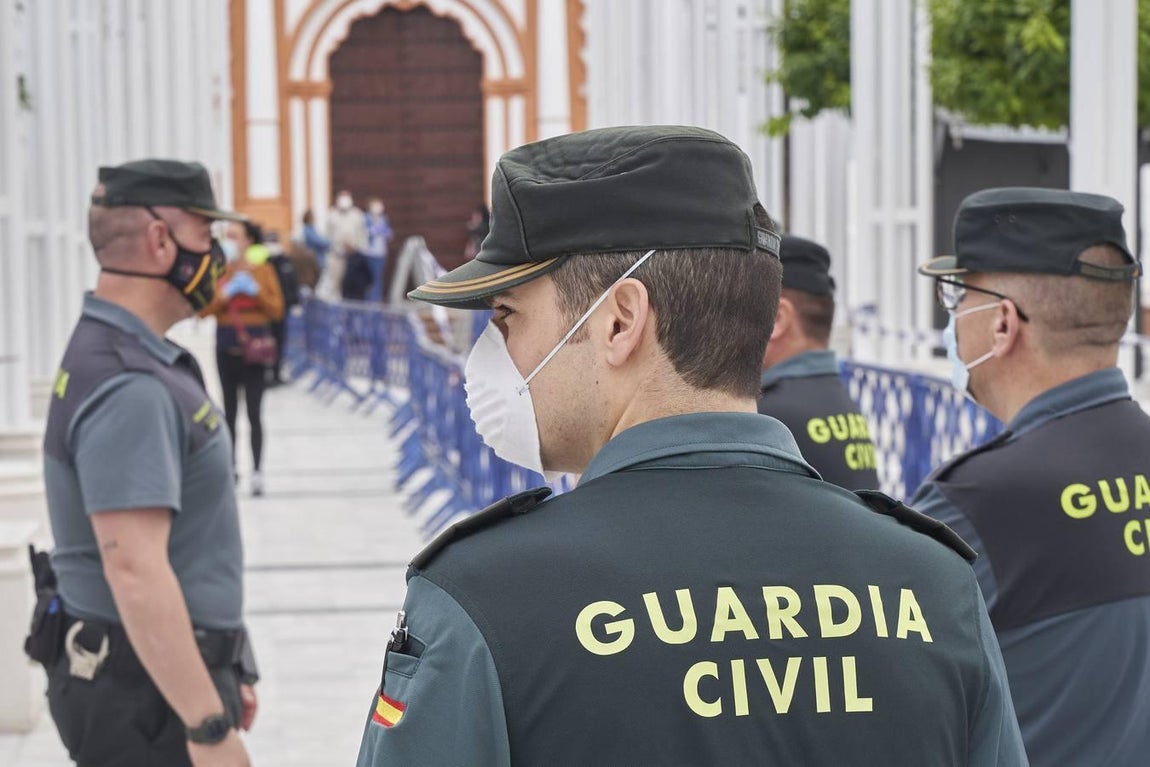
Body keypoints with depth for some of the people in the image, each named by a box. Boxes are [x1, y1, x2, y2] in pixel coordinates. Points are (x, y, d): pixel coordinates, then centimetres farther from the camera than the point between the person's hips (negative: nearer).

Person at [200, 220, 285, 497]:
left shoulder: (263, 269, 2)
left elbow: (277, 310, -1)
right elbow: (203, 310, 0)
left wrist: (257, 291, -14)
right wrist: (225, 294, -14)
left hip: (254, 347, -2)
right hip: (226, 347, 3)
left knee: (254, 412, -9)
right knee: (229, 410, 9)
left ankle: (257, 472, -9)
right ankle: (231, 466, 19)